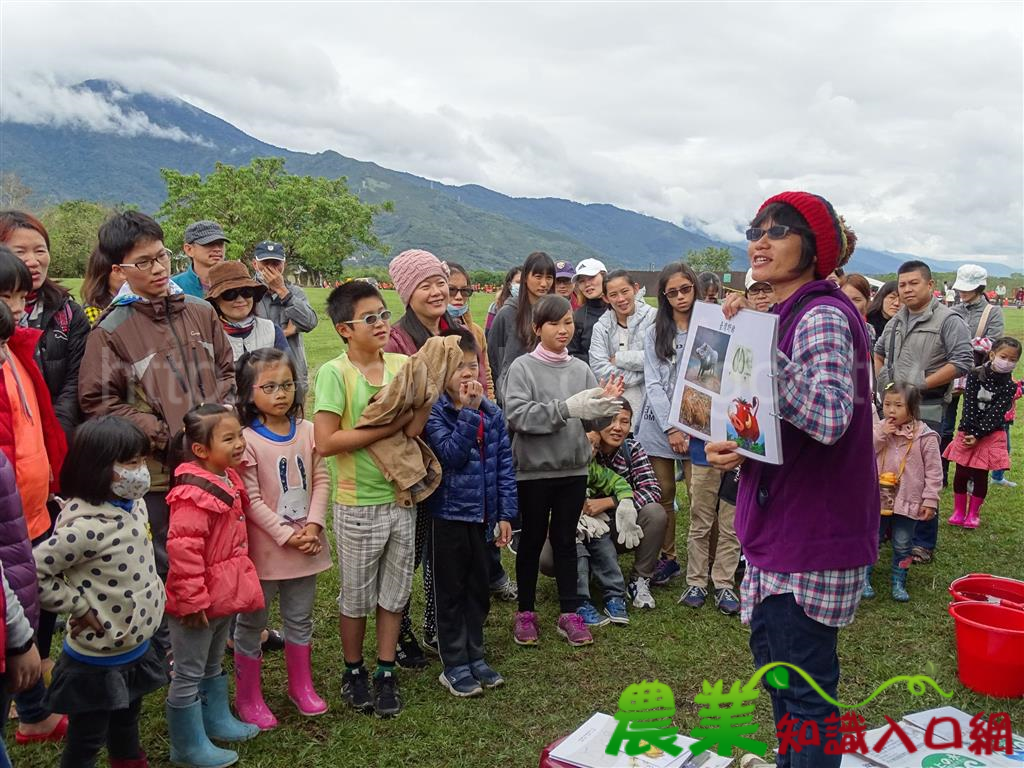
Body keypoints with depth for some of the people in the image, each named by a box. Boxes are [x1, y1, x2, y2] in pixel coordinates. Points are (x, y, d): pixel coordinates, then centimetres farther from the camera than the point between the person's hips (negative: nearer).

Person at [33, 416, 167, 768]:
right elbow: (33, 572, -28)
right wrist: (78, 606, -21)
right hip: (97, 661, -8)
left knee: (127, 724, 29)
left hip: (136, 649, 8)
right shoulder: (87, 526, -30)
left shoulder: (135, 504, -3)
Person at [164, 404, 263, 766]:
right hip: (199, 604, -9)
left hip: (224, 595, 9)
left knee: (213, 666, 26)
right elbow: (182, 550, -29)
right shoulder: (193, 495, -27)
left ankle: (217, 720, 43)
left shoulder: (228, 480, 4)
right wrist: (192, 600, -24)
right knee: (189, 675, 8)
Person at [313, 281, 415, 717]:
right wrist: (388, 427, -21)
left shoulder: (402, 365, 1)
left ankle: (385, 674, 31)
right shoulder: (334, 373, -13)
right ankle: (353, 672, 34)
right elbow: (325, 442, -20)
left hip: (402, 498, 4)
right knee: (357, 597, 13)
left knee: (395, 591, 15)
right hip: (358, 505, -4)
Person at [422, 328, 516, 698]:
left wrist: (505, 514, 1)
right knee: (451, 591, 8)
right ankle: (454, 664, 21)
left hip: (484, 514, 4)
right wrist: (468, 411, -25)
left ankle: (475, 655, 31)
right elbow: (451, 455, -22)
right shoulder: (433, 411, -10)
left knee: (479, 588, 16)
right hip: (449, 514, -4)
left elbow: (504, 464, 4)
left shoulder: (492, 411, 2)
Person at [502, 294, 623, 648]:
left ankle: (569, 613, 22)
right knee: (532, 540, 10)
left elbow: (591, 414, 2)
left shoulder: (581, 368, 6)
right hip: (533, 468, -3)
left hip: (573, 467, 3)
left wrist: (606, 403, -20)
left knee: (565, 540, 12)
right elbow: (517, 414, -19)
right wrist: (567, 408, -26)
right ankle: (525, 612, 24)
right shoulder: (522, 367, -6)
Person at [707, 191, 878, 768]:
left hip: (814, 531, -10)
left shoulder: (823, 316, -17)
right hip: (782, 522, 10)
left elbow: (830, 416, -32)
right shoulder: (789, 314, 11)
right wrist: (730, 449, -4)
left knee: (805, 688, 2)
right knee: (771, 654, 24)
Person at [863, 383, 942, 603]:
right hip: (878, 499, 2)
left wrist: (930, 500, -9)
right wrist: (879, 435, -18)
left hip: (907, 502, -2)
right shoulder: (879, 430, -1)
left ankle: (899, 583, 25)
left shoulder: (925, 436, -10)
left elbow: (934, 471, -7)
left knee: (902, 546, 11)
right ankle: (864, 579, 23)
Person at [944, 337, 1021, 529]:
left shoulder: (1009, 386, -6)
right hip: (968, 433, 1)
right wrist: (969, 432, -16)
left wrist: (978, 436, -18)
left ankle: (973, 514, 19)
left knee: (980, 476, 4)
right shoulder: (975, 375, -6)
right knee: (961, 474, 5)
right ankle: (959, 511, 19)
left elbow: (996, 413, -13)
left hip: (991, 436, 0)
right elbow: (969, 406, -10)